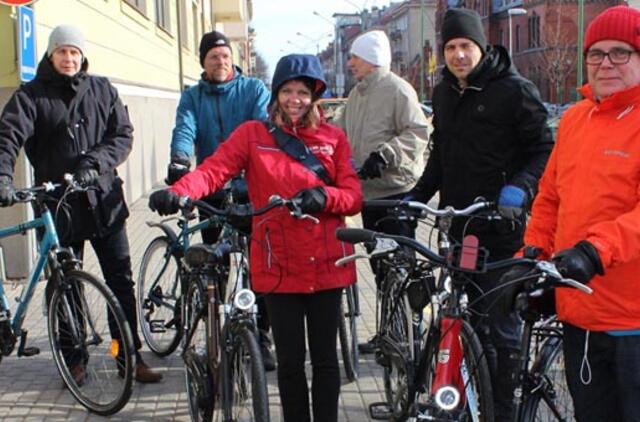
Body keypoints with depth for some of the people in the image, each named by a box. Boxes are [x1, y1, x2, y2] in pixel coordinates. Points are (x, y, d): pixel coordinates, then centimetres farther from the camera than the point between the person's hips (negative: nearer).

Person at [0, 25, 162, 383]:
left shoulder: (103, 91, 8)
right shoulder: (32, 95, 1)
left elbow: (124, 135, 2)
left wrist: (96, 162, -16)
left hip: (104, 199, 1)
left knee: (122, 281, 4)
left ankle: (131, 356, 14)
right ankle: (74, 359, 21)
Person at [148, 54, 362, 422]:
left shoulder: (334, 138, 8)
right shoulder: (253, 135, 4)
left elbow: (354, 197, 3)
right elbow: (214, 170, -11)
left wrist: (324, 196, -19)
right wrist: (177, 192, -30)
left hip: (326, 266, 1)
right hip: (280, 267, -1)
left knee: (326, 359, 9)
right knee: (291, 361, 5)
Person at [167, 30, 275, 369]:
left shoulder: (254, 89, 5)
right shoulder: (192, 97, 10)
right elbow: (184, 130, -8)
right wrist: (179, 160, -29)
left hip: (252, 190, -2)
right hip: (212, 193, 2)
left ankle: (261, 337, 5)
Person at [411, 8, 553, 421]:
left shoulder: (514, 89, -8)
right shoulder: (445, 93, 13)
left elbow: (544, 150, -9)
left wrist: (520, 187, -24)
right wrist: (417, 197, 15)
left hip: (502, 228, -6)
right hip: (460, 226, 6)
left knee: (502, 325, -2)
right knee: (473, 322, 12)